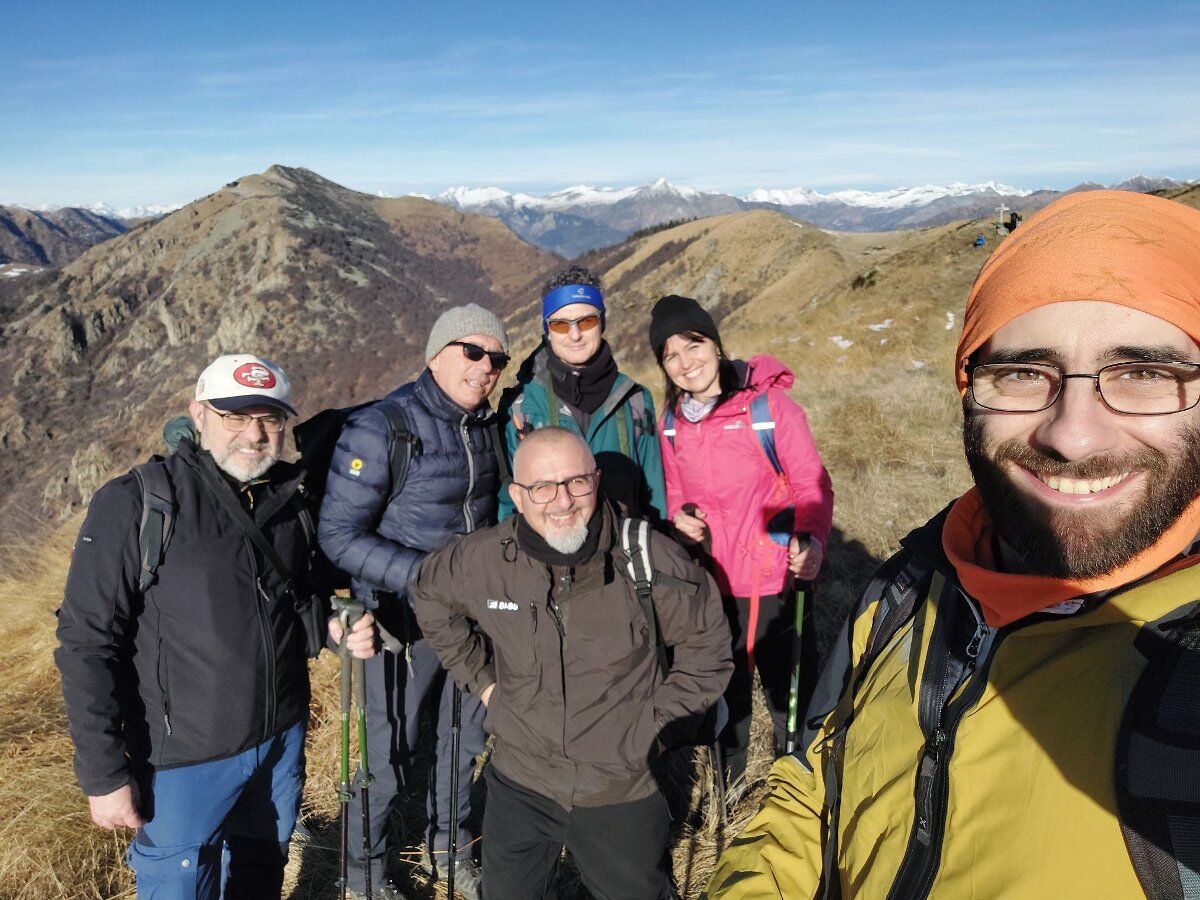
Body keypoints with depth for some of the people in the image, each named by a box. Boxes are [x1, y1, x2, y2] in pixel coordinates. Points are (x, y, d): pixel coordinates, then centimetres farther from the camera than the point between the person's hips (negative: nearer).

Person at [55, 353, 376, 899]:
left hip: (283, 738, 5)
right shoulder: (135, 504, -16)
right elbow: (87, 644, -14)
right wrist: (104, 774, -15)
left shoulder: (294, 499, 0)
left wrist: (333, 629, -9)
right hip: (185, 758, -5)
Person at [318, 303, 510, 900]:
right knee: (391, 754, 8)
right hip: (405, 620, -6)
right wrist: (424, 574, -27)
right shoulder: (381, 428, -18)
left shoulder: (488, 426, 2)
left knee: (466, 738, 20)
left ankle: (449, 848, 45)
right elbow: (339, 535, -19)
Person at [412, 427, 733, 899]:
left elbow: (706, 647, -4)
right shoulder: (482, 559, -14)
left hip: (623, 789, -1)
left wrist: (656, 722, -7)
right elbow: (430, 597, 10)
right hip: (519, 784, 2)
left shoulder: (651, 558, -20)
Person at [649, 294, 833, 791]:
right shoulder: (671, 422, 1)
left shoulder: (768, 402, -13)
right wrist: (680, 515, -8)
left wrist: (810, 538, -29)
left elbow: (813, 485, -11)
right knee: (725, 689, 22)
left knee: (790, 692, 7)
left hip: (777, 582, -4)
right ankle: (728, 775, 46)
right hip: (713, 584, 4)